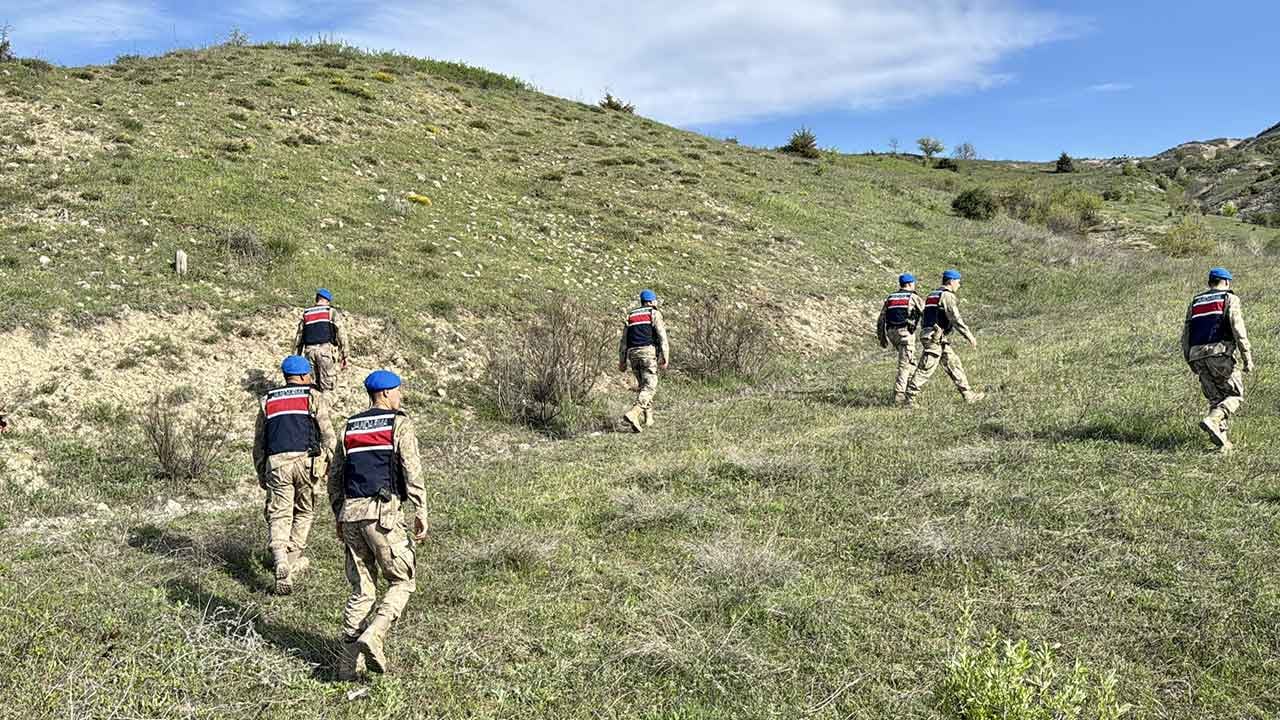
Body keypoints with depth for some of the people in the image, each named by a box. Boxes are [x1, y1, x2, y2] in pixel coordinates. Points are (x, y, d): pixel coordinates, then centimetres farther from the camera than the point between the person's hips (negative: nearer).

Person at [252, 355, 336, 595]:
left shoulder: (267, 401, 18)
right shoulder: (314, 397, 8)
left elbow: (258, 442, 19)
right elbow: (328, 434, -1)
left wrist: (261, 474, 25)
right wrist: (331, 465, 4)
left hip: (276, 463, 2)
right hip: (306, 460, -2)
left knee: (279, 516, 2)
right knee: (304, 511, 17)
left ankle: (281, 562, -16)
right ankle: (294, 559, 20)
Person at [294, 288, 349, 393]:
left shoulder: (305, 314, 18)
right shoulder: (331, 312, 7)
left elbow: (298, 338, 16)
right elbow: (340, 335, 1)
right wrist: (344, 356, 3)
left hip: (309, 350, 4)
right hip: (326, 349, -4)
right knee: (328, 387, -6)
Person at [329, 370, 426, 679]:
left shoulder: (349, 427, 17)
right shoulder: (399, 424, -1)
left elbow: (334, 477, 18)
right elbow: (412, 471, -10)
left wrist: (338, 517, 25)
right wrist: (420, 513, -8)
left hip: (351, 513, 6)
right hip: (383, 513, -6)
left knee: (362, 589, 12)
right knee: (402, 582, 7)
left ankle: (349, 663, 11)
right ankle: (372, 637, -13)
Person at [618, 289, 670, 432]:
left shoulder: (630, 316, 21)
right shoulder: (654, 314, 7)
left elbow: (623, 341, 17)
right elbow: (662, 336, -5)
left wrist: (622, 361, 18)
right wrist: (665, 357, -8)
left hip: (632, 353, 6)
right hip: (648, 351, -5)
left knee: (643, 385, 17)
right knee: (649, 386, -9)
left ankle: (647, 418, 15)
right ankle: (633, 413, -28)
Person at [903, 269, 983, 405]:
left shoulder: (932, 295, 19)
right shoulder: (948, 296, -10)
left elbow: (923, 319, 21)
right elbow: (956, 319, -17)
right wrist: (970, 336, -12)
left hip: (928, 336, 10)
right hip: (937, 339, -10)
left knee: (954, 365, 10)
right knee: (925, 369, -6)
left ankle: (968, 395, 11)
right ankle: (910, 397, -1)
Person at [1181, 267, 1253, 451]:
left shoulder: (1195, 302, 21)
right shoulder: (1229, 298, 5)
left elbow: (1185, 334, 17)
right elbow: (1238, 330, -7)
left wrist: (1190, 361, 23)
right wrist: (1247, 358, -7)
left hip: (1197, 356, 5)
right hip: (1219, 353, -5)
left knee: (1216, 399, 11)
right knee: (1236, 394, 4)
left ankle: (1221, 440, 1)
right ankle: (1212, 421, -19)